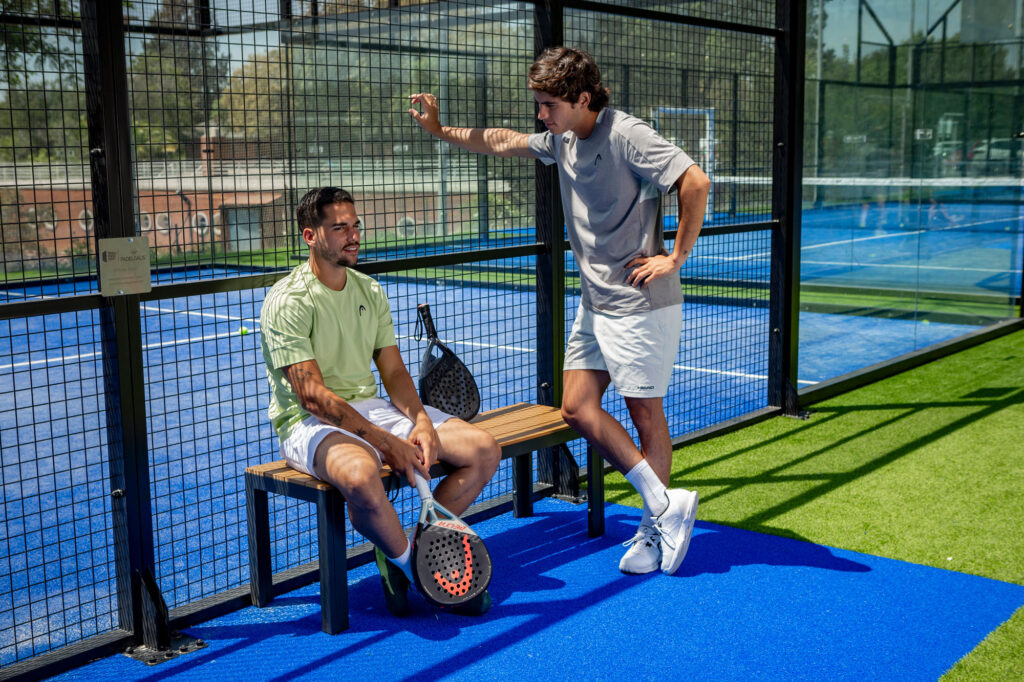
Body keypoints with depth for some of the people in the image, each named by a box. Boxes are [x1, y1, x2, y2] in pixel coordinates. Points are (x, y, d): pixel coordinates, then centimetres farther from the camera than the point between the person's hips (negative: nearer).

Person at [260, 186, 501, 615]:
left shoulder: (370, 291, 11)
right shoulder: (288, 301, -12)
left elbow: (394, 373, 10)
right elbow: (313, 394, -19)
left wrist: (421, 423, -10)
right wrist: (387, 442, -24)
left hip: (371, 408, 7)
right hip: (311, 422, -7)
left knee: (484, 450, -8)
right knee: (362, 474, -42)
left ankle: (419, 551, 2)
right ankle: (407, 561, -10)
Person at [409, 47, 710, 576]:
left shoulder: (626, 135, -17)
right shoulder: (562, 140, 10)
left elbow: (695, 182, -24)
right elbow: (504, 143, 26)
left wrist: (675, 258, -19)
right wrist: (440, 130, 25)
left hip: (640, 304, -9)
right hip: (594, 303, 9)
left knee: (645, 413, -2)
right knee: (577, 408, 4)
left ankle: (655, 528, 13)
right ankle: (664, 504, 10)